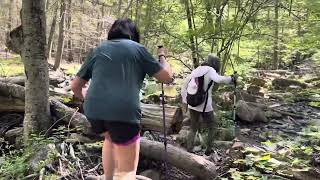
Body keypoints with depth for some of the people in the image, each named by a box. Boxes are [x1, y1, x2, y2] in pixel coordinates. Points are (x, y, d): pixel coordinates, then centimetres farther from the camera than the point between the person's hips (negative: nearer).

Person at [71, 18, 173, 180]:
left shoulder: (98, 50, 20)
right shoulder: (137, 49, 10)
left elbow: (75, 85, 22)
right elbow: (167, 77, 11)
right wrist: (162, 56, 29)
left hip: (93, 111, 5)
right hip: (123, 112, -4)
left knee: (111, 138, 36)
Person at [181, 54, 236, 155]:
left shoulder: (196, 70, 12)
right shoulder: (210, 70, -7)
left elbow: (184, 85, 14)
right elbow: (219, 79, -27)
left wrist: (184, 99, 18)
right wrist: (231, 78, -13)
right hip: (205, 105, -6)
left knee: (193, 129, 17)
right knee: (211, 127, 17)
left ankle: (189, 151, 13)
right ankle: (208, 149, 22)